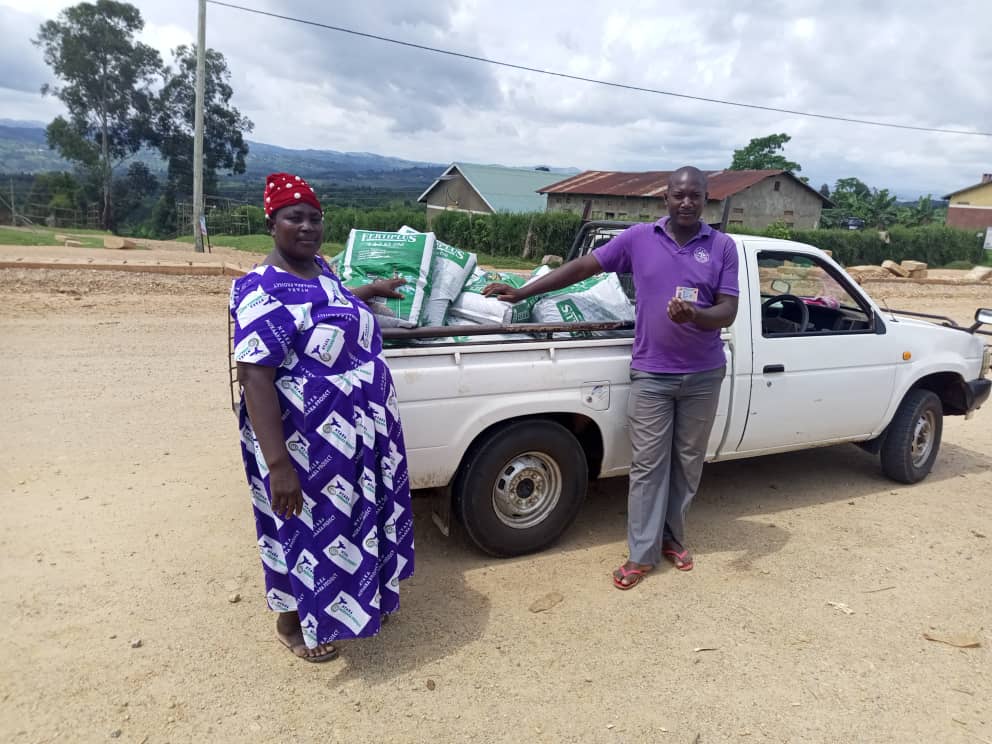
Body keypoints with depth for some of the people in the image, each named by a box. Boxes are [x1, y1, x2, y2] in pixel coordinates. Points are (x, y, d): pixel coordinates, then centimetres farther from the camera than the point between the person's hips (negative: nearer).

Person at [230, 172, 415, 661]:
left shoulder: (319, 268, 4)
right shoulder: (262, 290, -24)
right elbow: (254, 379, -28)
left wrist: (370, 291, 33)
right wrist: (278, 465, -31)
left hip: (353, 429, 9)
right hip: (305, 440, -9)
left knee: (350, 517, 24)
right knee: (305, 528, 11)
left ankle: (355, 597, 49)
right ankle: (290, 624, 37)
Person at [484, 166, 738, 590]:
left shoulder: (723, 247, -1)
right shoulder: (639, 238, -2)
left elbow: (728, 313, -6)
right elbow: (582, 267, 1)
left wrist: (694, 315, -29)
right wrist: (522, 293, -2)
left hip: (703, 375, 2)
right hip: (651, 374, -1)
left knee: (687, 461, 13)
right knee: (647, 464, 1)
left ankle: (671, 536, 31)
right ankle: (642, 554, 11)